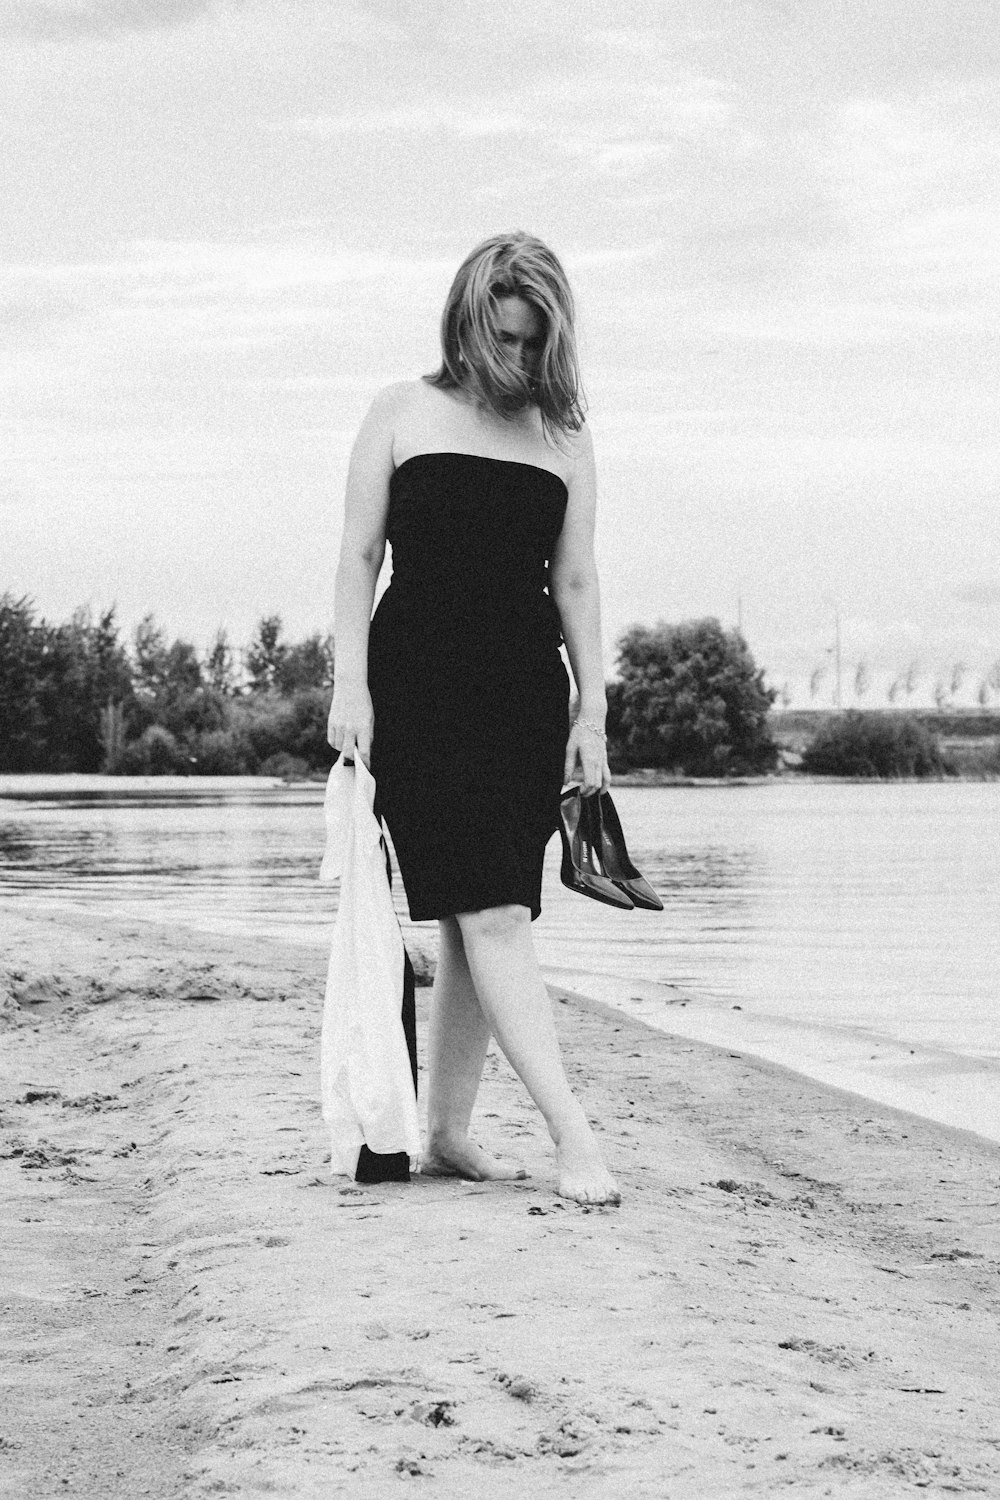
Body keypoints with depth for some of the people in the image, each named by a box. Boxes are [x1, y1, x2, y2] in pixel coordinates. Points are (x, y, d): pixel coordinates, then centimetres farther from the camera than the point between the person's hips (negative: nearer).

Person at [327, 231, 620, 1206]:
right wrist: (350, 684, -5)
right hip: (418, 677, -3)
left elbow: (575, 584, 12)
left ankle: (448, 1132, 13)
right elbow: (359, 557, 4)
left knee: (480, 918, 4)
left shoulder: (563, 438, 13)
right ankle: (570, 1131, -16)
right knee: (490, 912, -12)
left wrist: (592, 715, 6)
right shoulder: (403, 415, 6)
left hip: (525, 687, 4)